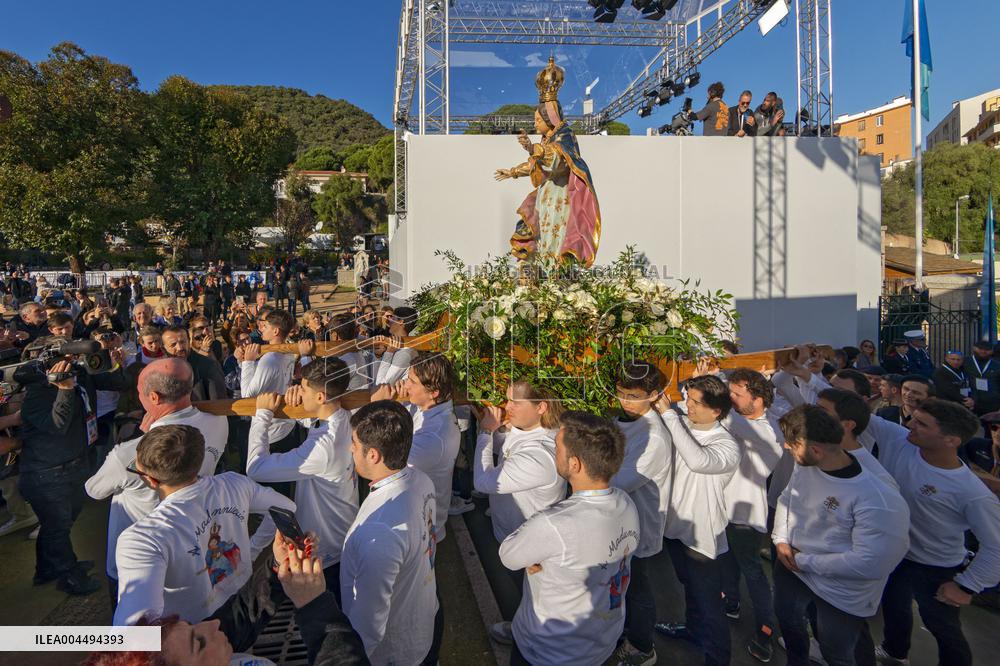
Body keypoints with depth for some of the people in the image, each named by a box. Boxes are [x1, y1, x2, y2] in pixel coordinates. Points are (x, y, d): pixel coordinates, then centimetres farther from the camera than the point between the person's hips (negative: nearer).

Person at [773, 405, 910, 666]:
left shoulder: (877, 500, -34)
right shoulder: (805, 465, -13)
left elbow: (870, 563, -31)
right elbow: (786, 498, 5)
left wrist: (804, 561, -24)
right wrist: (780, 539, -7)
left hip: (841, 593, -6)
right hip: (791, 567, 6)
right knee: (787, 620, 29)